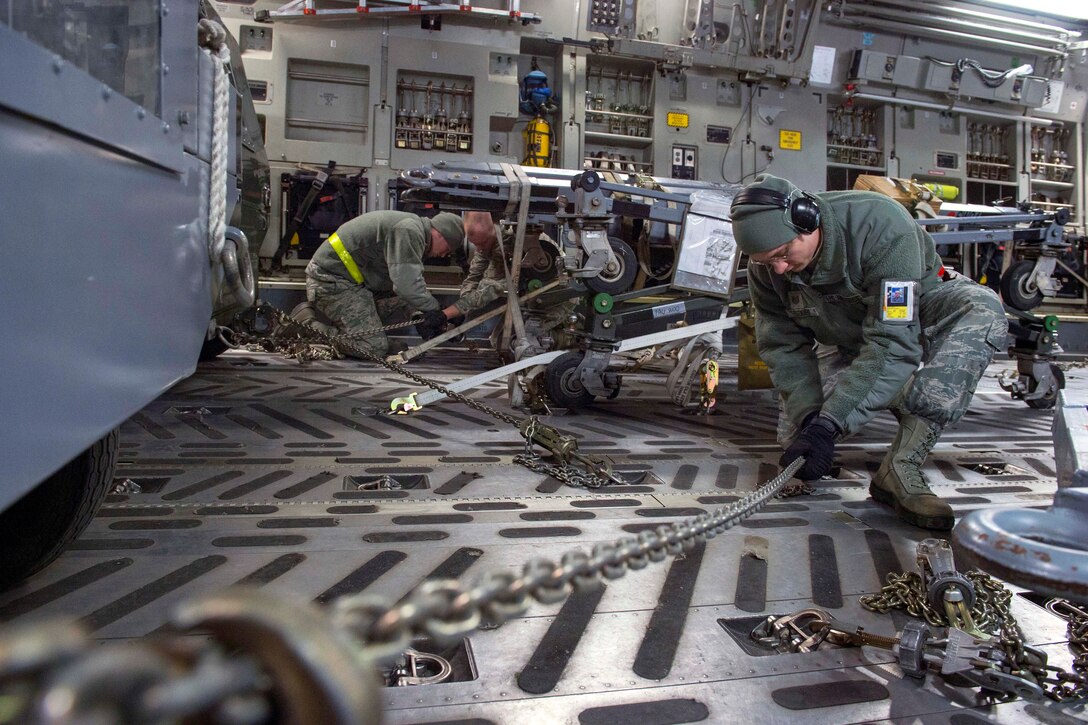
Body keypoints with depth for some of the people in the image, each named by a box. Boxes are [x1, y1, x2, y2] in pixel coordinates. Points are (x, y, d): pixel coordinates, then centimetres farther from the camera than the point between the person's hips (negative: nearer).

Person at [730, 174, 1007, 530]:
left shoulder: (881, 224, -36)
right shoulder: (766, 268, -19)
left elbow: (894, 341, -39)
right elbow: (783, 348, -13)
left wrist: (829, 423, -43)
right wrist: (808, 416, -29)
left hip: (915, 315, -3)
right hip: (847, 339, 4)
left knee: (981, 308, -37)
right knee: (795, 436, -13)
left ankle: (901, 468, -38)